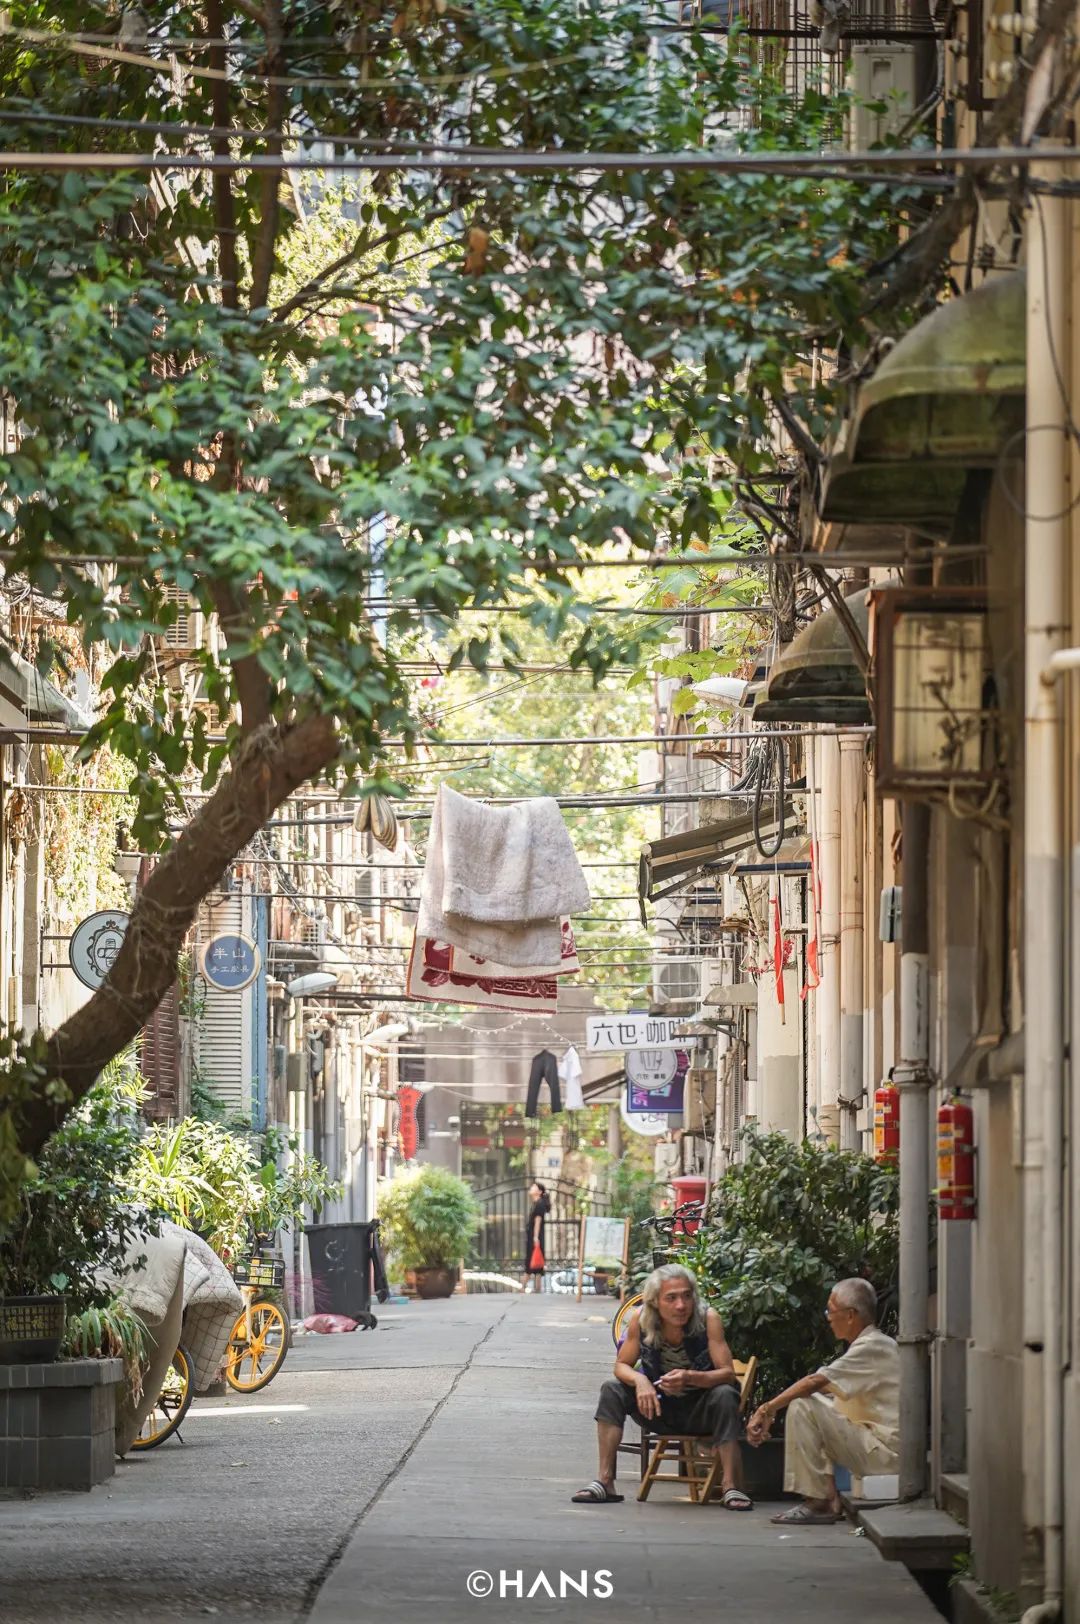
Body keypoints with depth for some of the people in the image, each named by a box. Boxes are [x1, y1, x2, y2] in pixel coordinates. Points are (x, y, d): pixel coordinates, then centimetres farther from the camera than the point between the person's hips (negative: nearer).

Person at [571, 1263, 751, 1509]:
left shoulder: (708, 1318, -21)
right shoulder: (641, 1320, -14)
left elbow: (728, 1374, -23)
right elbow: (622, 1366, -6)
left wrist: (690, 1378, -42)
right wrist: (639, 1380, -31)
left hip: (700, 1411, -3)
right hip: (659, 1408, 3)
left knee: (725, 1395, -33)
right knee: (612, 1391, -17)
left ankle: (730, 1487, -33)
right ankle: (605, 1481, -18)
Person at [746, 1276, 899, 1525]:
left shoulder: (872, 1348, -15)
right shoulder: (876, 1344, 19)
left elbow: (815, 1382, -24)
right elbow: (820, 1387, 20)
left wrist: (767, 1409, -18)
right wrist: (770, 1411, 11)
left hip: (887, 1453, -10)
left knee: (803, 1406, -16)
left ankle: (818, 1502, -14)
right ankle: (830, 1501, 5)